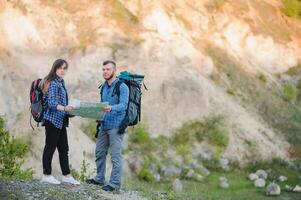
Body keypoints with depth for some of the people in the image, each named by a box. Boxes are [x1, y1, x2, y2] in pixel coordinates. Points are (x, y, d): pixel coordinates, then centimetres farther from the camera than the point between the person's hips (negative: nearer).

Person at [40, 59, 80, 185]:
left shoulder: (60, 82, 16)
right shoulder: (53, 83, -13)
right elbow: (51, 103, -23)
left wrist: (69, 109, 19)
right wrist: (64, 108, -38)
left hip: (60, 121, 10)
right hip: (52, 119, -10)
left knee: (63, 148, 10)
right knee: (50, 147, -2)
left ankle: (66, 176, 14)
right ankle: (46, 175, 5)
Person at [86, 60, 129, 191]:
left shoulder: (122, 87, -9)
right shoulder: (103, 87, 16)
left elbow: (123, 105, -20)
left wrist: (111, 108, -37)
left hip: (116, 126, -8)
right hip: (103, 125, 8)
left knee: (115, 156, -5)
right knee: (99, 153, 12)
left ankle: (115, 183, 0)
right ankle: (99, 179, 24)